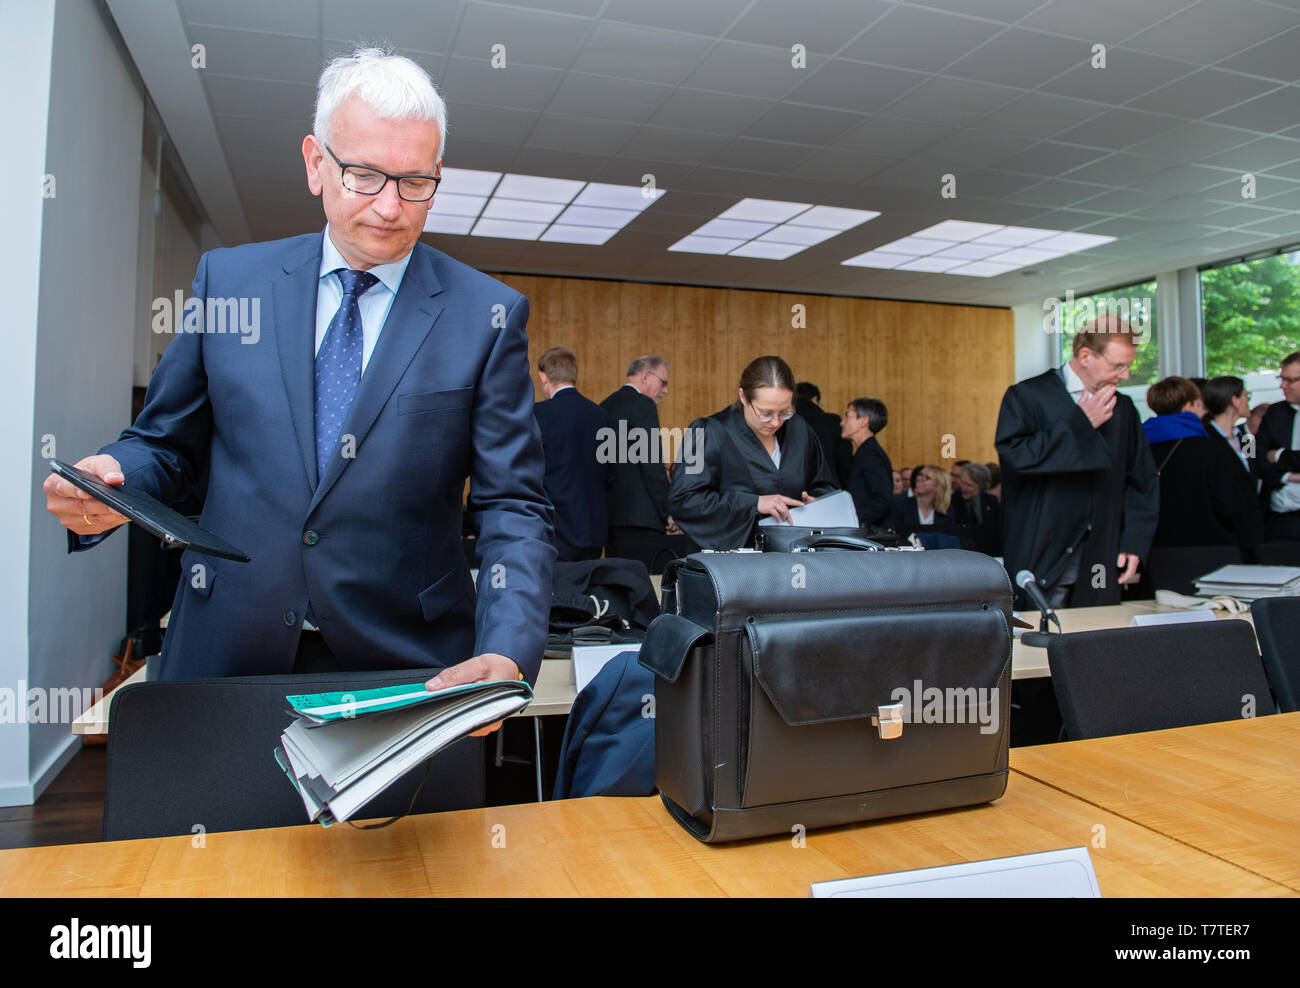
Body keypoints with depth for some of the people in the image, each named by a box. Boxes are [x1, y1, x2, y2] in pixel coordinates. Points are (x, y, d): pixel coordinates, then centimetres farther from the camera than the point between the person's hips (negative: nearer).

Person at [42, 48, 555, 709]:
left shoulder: (488, 315, -4)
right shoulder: (227, 278, 3)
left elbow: (513, 507, -8)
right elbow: (166, 442, 11)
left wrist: (506, 655, -23)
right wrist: (112, 484, -12)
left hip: (405, 667, -2)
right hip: (223, 656, 2)